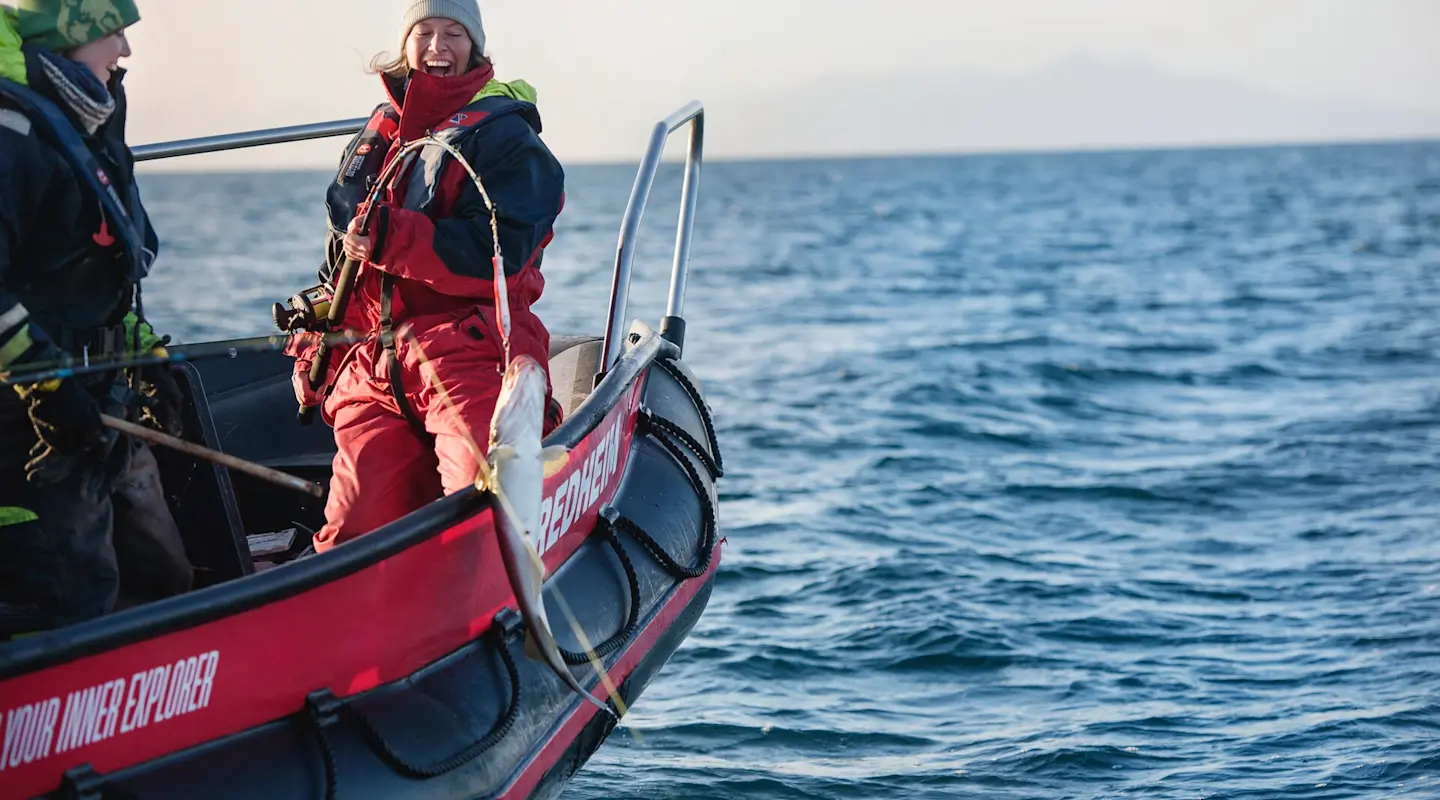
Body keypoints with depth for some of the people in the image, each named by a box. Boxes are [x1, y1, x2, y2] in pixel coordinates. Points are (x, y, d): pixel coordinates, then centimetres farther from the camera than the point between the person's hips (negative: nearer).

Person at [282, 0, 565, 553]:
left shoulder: (504, 136, 4)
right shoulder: (371, 144, 25)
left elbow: (497, 251, -12)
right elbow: (339, 265, 33)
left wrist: (387, 239, -14)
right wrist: (316, 351, 25)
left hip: (472, 361, -6)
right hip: (372, 373, 6)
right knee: (351, 534, -8)